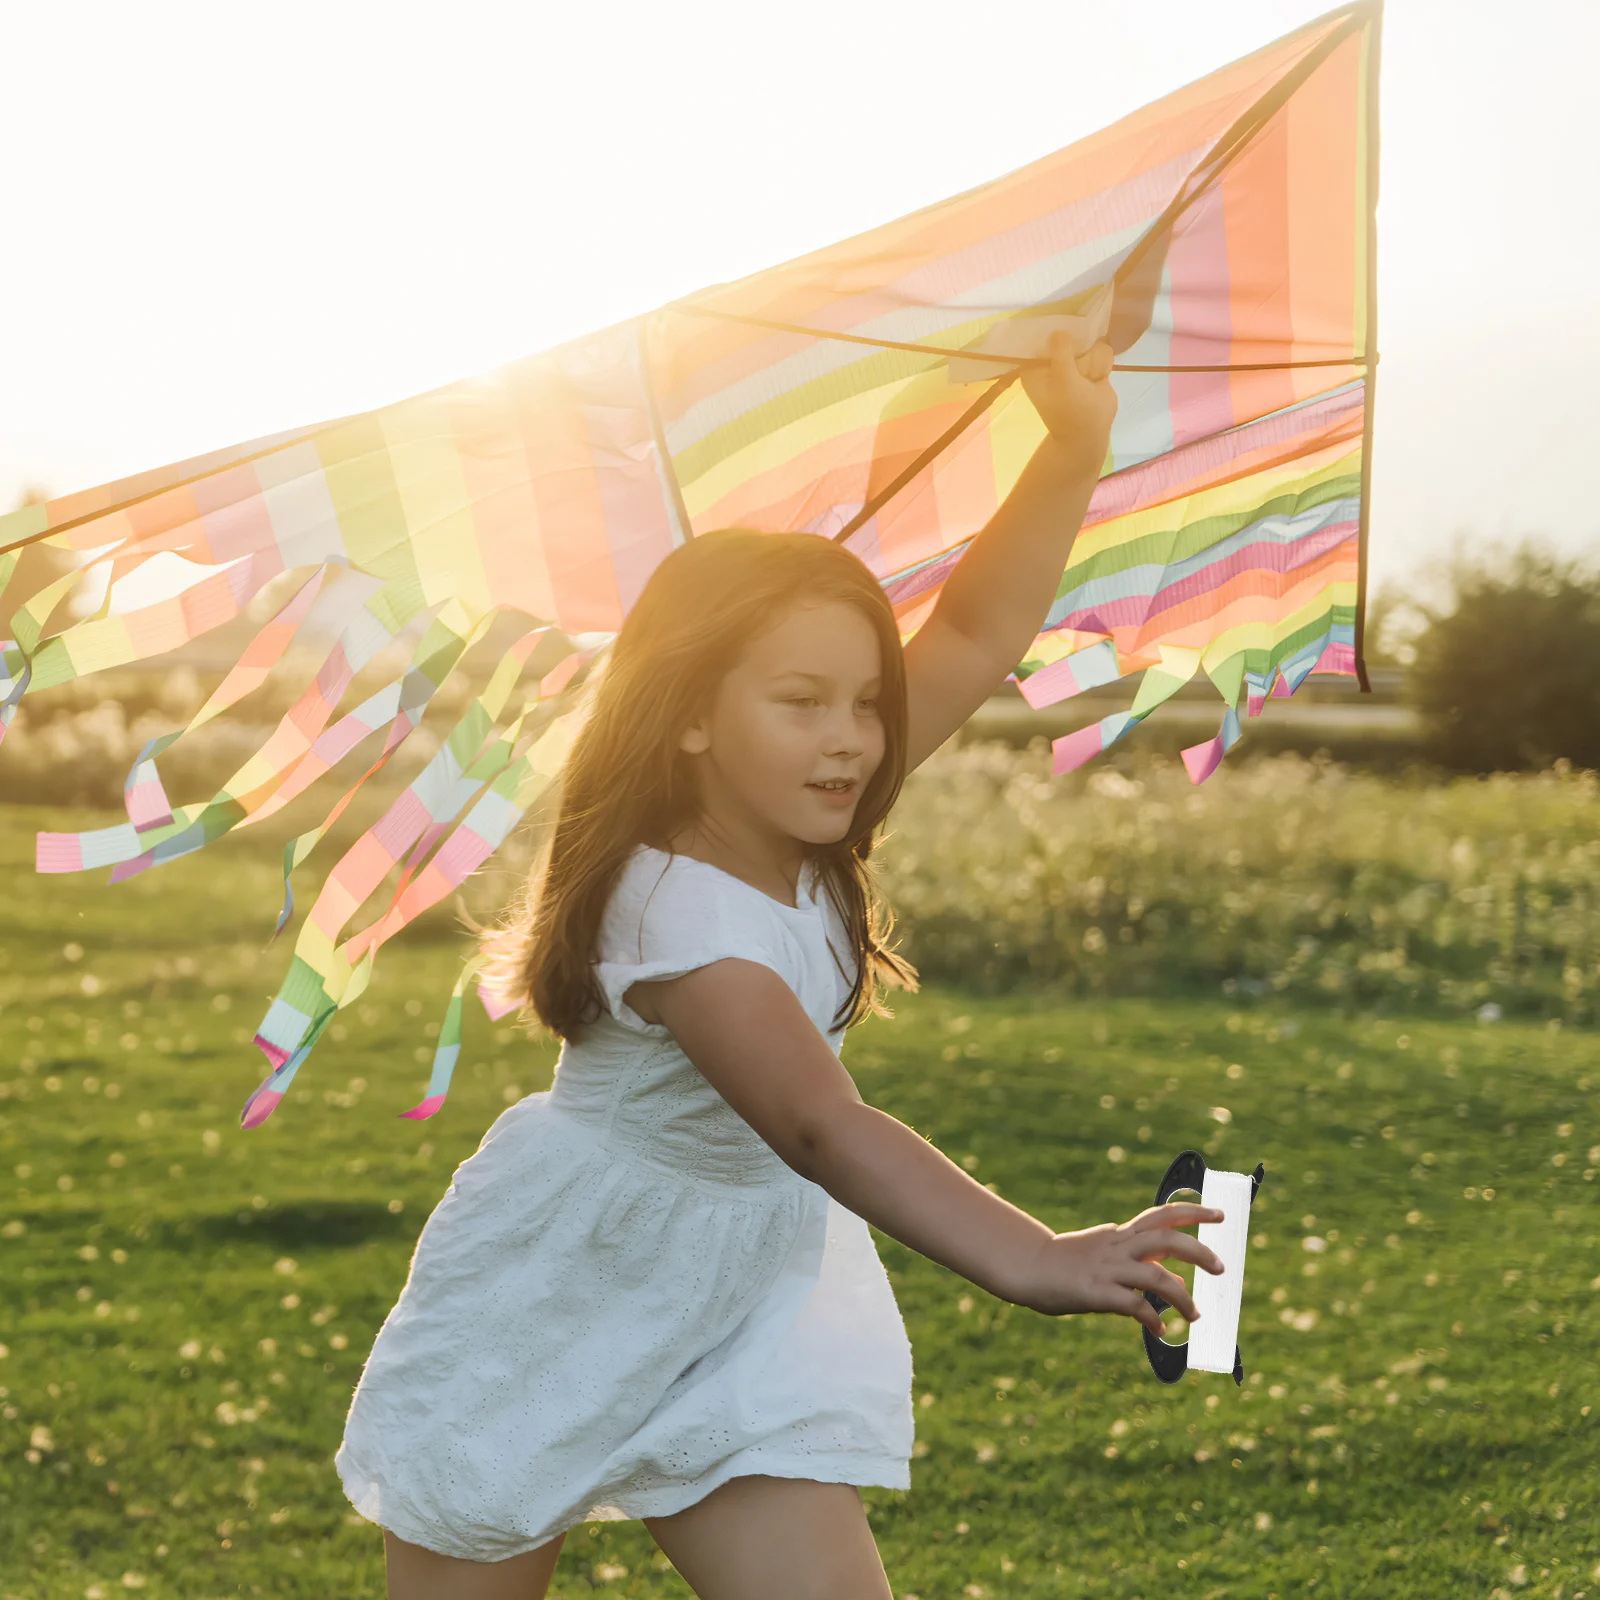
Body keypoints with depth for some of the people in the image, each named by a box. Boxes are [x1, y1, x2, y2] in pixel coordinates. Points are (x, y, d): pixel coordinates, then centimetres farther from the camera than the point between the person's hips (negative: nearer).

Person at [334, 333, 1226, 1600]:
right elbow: (820, 1125, -44)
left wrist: (1076, 444, -21)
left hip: (747, 1292, 7)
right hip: (565, 1294, -6)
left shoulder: (808, 842, -9)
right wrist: (1032, 1262, -56)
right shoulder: (673, 907, -32)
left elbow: (976, 635, -10)